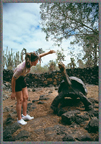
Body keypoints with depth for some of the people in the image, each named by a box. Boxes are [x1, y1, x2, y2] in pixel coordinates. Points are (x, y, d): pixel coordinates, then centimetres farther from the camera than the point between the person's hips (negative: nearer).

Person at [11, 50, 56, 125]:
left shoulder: (30, 62, -19)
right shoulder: (21, 68, -38)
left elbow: (39, 56, 2)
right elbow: (13, 80, -24)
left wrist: (48, 52, -2)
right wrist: (13, 92, -16)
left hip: (22, 79, 8)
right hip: (16, 81, -8)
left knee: (25, 97, 10)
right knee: (20, 100, 0)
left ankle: (24, 115, 26)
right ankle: (19, 119, 18)